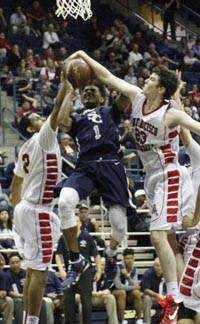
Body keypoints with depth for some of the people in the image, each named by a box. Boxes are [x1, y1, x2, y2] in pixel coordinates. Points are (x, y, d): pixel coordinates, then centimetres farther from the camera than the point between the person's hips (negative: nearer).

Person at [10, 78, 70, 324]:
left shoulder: (26, 149, 15)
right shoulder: (41, 139, -10)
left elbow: (15, 186, 20)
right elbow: (58, 106, -21)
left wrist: (18, 212, 24)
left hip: (27, 209, 10)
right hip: (37, 211, -10)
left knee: (33, 270, 12)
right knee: (40, 271, -9)